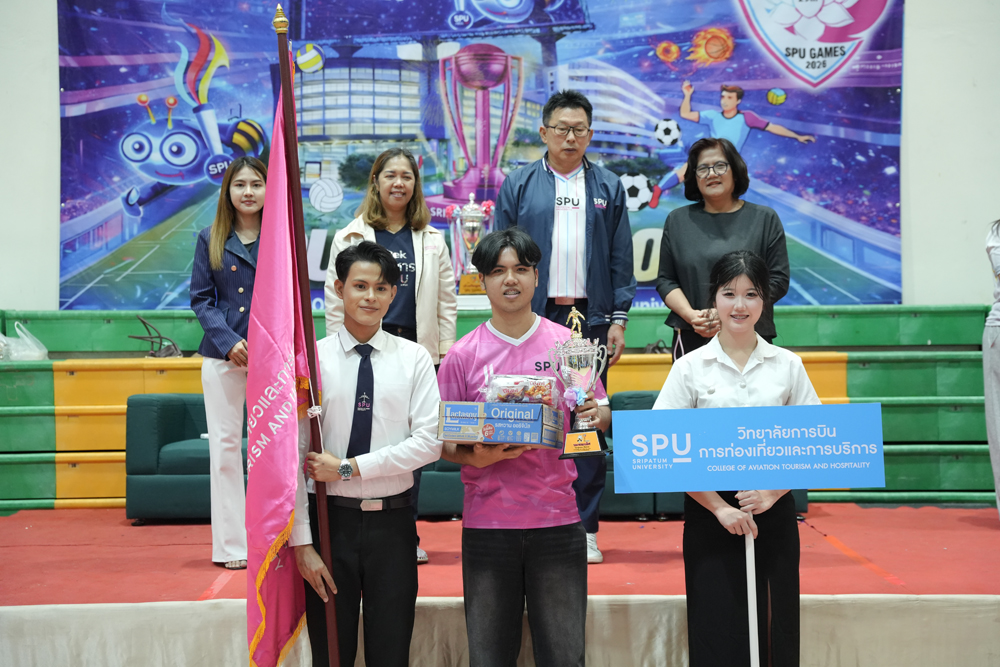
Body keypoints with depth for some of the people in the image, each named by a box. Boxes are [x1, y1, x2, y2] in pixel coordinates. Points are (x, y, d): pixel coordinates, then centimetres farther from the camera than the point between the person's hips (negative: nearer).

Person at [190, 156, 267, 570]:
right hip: (223, 353, 0)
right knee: (225, 446, 2)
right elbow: (200, 299, 5)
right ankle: (231, 544, 11)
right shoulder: (210, 240, 6)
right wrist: (227, 340, -9)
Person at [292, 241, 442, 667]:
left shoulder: (414, 359, 1)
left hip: (392, 521, 1)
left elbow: (429, 442, -7)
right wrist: (301, 541, -9)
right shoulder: (311, 359, -2)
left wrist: (350, 467, -13)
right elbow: (293, 455, -5)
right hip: (330, 519, 0)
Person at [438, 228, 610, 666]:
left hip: (558, 519, 0)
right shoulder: (463, 355, 2)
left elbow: (601, 415, 11)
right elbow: (442, 441, 4)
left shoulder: (568, 345, 4)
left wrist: (594, 414, -11)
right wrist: (476, 457, -15)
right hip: (486, 522, 0)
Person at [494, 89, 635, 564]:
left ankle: (584, 528, 10)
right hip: (532, 317, -1)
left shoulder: (608, 187, 11)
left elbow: (621, 259, 9)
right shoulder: (519, 185, 8)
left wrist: (618, 319, 1)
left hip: (590, 316, 1)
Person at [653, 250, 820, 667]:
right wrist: (719, 507, -10)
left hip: (773, 512, 1)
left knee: (776, 629, 3)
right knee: (716, 633, 0)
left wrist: (772, 493, -10)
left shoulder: (788, 365, 6)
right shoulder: (691, 367, 1)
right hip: (709, 511, -1)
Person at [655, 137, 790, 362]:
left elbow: (778, 280, 1)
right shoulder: (677, 221, 12)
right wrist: (691, 315, -9)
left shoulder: (765, 219, 7)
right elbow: (665, 280, 10)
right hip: (691, 340, 1)